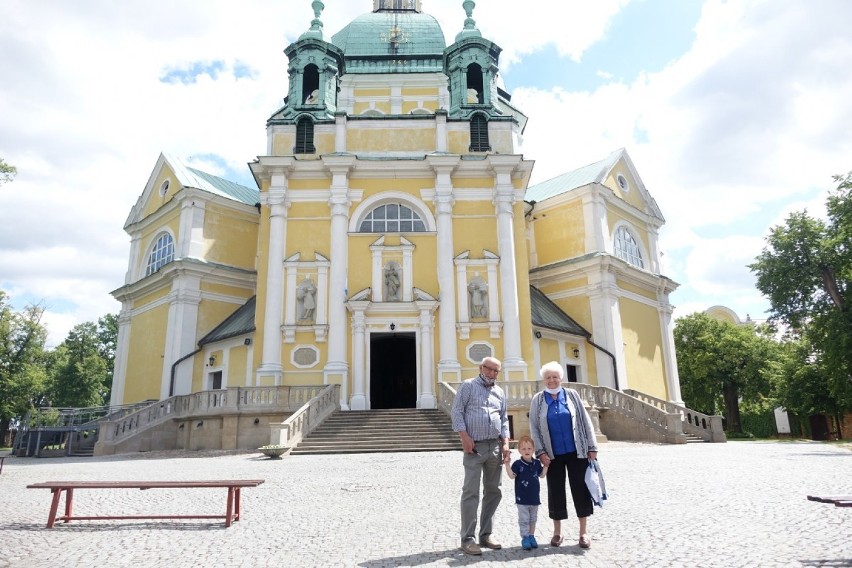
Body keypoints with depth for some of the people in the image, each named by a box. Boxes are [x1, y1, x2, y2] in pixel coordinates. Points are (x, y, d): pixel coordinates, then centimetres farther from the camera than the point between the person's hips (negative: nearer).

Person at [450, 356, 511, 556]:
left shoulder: (500, 392, 16)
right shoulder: (468, 386, -1)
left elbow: (504, 419, 18)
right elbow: (456, 411, -6)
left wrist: (505, 442, 5)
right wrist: (464, 437, -14)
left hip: (495, 447, 6)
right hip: (474, 446, -6)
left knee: (493, 491, 9)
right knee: (471, 492, -6)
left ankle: (486, 534, 20)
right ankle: (467, 538, 0)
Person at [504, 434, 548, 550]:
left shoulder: (536, 463, 2)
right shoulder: (518, 464, -11)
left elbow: (542, 474, 12)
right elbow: (512, 476, -20)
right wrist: (507, 464, -30)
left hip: (534, 497, 5)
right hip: (522, 498, -4)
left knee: (533, 519, 16)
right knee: (524, 519, 2)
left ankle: (531, 536, 28)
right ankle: (525, 538, 10)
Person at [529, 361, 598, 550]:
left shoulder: (571, 395, 2)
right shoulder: (537, 400, 1)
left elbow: (585, 421, 3)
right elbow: (534, 428, 0)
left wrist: (592, 446, -1)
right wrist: (540, 452, -7)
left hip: (577, 452, 0)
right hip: (553, 455, 0)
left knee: (580, 488, 3)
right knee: (555, 491, 7)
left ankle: (583, 531, 16)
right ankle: (557, 531, 20)